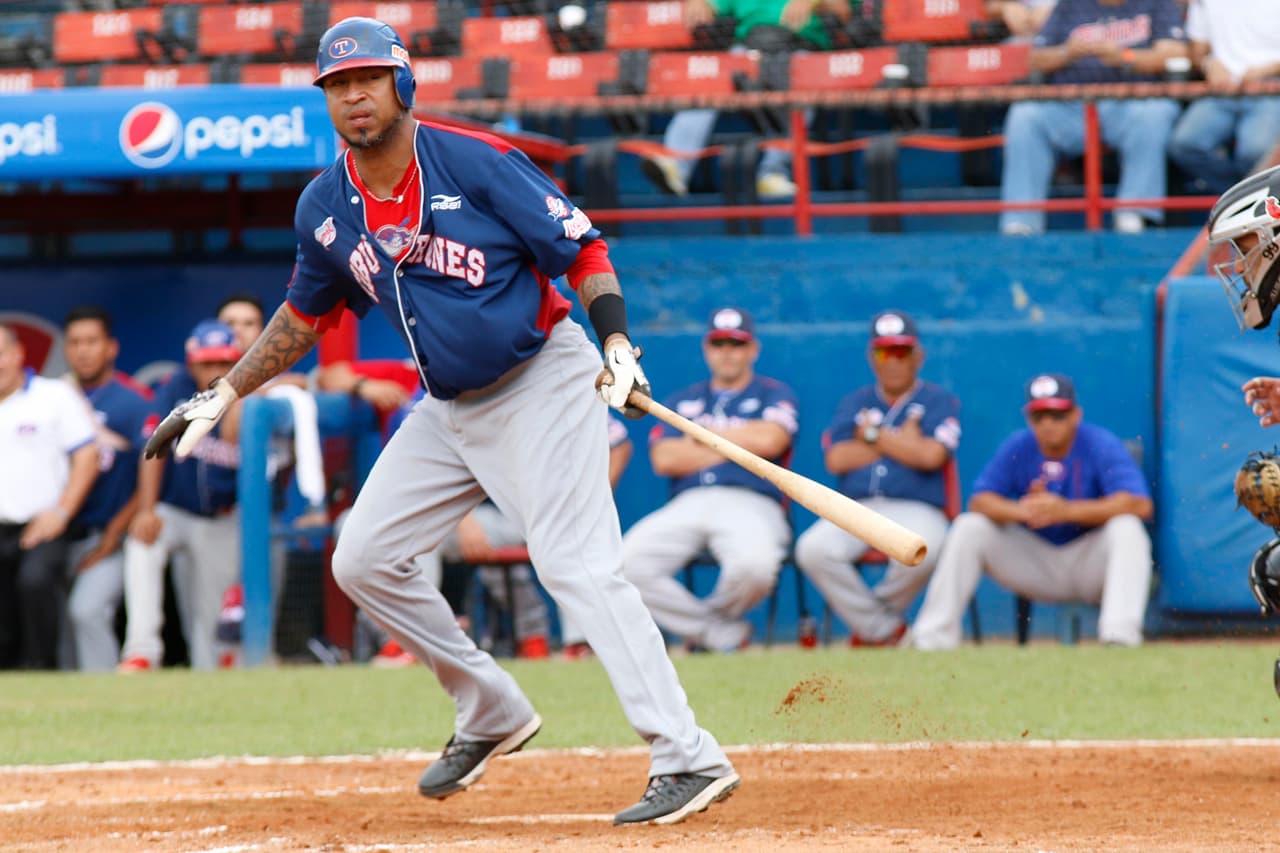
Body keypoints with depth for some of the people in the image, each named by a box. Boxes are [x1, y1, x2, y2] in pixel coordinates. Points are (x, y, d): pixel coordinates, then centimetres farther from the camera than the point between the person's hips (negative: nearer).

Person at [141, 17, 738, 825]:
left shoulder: (476, 163, -16)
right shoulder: (326, 207, 2)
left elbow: (581, 248, -12)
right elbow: (305, 314, 19)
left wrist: (617, 343, -26)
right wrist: (225, 394, 16)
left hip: (542, 381, -8)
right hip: (450, 408, 8)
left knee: (578, 567, -19)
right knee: (365, 560, 7)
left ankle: (689, 759, -24)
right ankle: (491, 714, 21)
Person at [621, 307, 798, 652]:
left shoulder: (775, 395, 15)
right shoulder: (682, 401, 24)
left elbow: (770, 440, -8)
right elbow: (664, 459, 5)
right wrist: (741, 445, 3)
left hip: (750, 505, -3)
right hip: (686, 505, 3)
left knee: (753, 565, -39)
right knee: (627, 563, -27)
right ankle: (723, 635, -15)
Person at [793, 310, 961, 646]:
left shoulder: (939, 401, 9)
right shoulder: (854, 404, 19)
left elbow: (931, 455, -10)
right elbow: (836, 460, 3)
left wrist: (874, 435, 2)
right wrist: (901, 442, 0)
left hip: (917, 510, -3)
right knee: (813, 549, -29)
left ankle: (869, 622, -8)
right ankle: (886, 631, -16)